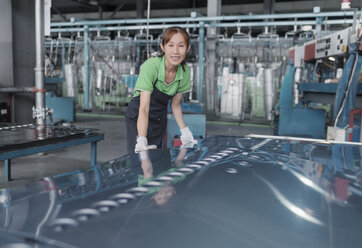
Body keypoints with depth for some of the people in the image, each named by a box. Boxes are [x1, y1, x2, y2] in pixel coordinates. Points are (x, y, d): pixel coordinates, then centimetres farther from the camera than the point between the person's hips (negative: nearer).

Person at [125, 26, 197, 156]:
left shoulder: (185, 71, -13)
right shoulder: (151, 66, -29)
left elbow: (175, 105, 0)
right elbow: (144, 108, -35)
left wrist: (185, 132, -8)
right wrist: (141, 141, -44)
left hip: (160, 118, 4)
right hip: (138, 116, -4)